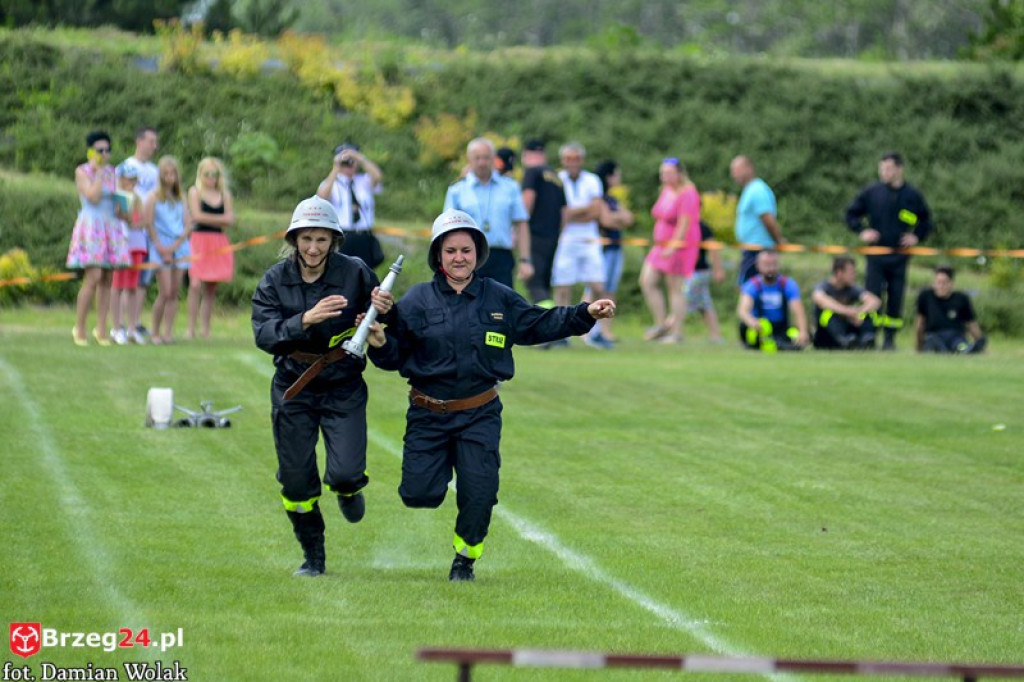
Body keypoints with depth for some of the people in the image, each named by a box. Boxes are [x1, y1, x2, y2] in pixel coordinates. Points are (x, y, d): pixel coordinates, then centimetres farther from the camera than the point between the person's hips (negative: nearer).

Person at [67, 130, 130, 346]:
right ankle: (79, 328, -6)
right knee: (93, 277, -16)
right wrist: (98, 171, -12)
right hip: (90, 228, -6)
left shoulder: (111, 172, 14)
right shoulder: (82, 172, -4)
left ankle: (101, 329, 7)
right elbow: (93, 197, -16)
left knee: (107, 280, 2)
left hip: (111, 228, 6)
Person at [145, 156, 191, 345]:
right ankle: (156, 333, -1)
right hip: (161, 248, -4)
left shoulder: (181, 197, 11)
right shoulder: (154, 196, 0)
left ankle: (168, 332, 2)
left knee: (174, 294, 0)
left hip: (179, 247, 4)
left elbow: (188, 225, 8)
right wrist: (161, 248, -8)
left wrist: (175, 245, -5)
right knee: (165, 293, -10)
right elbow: (149, 223, -4)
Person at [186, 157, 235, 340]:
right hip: (199, 240, -4)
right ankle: (191, 328, -13)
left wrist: (209, 219, -9)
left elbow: (230, 220, 3)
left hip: (219, 243, 4)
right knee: (196, 284, -15)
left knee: (211, 289, 4)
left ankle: (205, 329, 8)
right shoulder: (195, 191, 4)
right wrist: (220, 219, -3)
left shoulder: (225, 194, 13)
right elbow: (196, 215, -8)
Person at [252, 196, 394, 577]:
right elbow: (264, 334, -18)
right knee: (297, 481, 5)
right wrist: (306, 320, -34)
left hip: (344, 388, -1)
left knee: (345, 473, -14)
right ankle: (313, 556, 26)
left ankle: (348, 489, 25)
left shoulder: (355, 273, -9)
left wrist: (384, 312, -23)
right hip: (293, 389, 1)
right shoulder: (275, 280, -6)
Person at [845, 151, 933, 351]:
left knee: (896, 298, 3)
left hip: (899, 256, 1)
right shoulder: (871, 192, 0)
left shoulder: (912, 195, 2)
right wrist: (861, 231, -4)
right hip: (876, 254, -1)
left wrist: (917, 237, 2)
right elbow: (851, 213, 10)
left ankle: (890, 340, 13)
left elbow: (926, 220, 17)